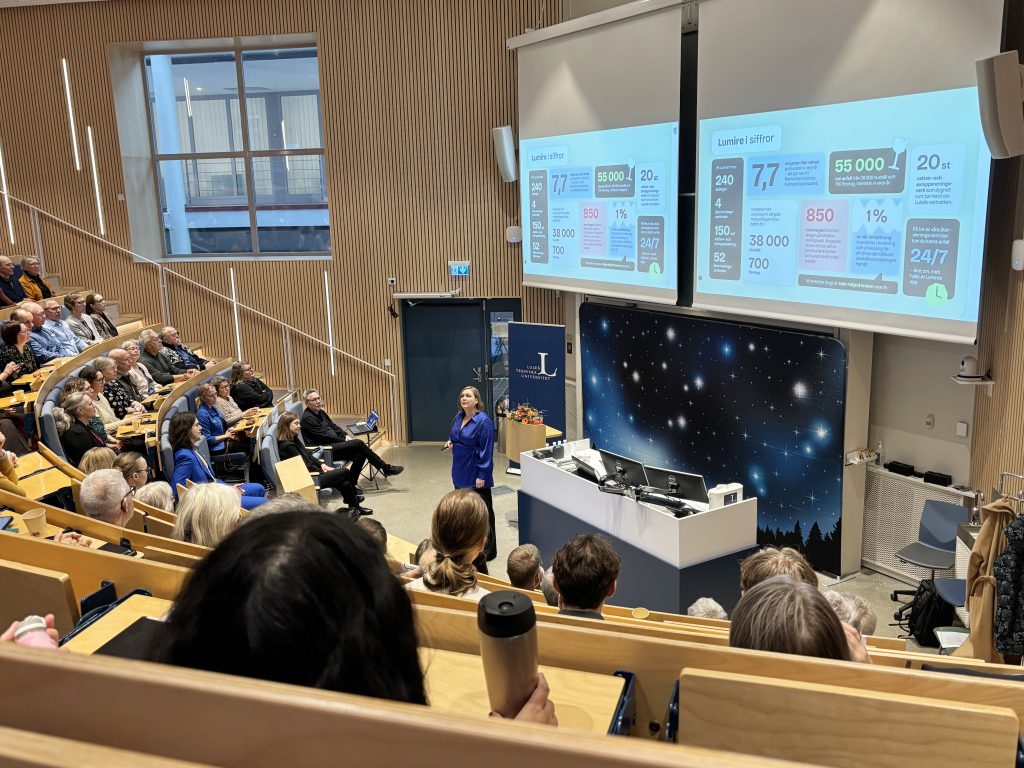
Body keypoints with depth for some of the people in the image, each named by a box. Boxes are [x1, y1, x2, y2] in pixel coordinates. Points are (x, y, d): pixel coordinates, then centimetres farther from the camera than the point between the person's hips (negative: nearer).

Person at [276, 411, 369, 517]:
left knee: (345, 483, -4)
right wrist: (322, 470, -6)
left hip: (312, 473, 9)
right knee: (346, 472, -6)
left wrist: (322, 465, 3)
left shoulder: (294, 439, 9)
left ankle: (354, 508, 11)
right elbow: (305, 466, -18)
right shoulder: (287, 445, -21)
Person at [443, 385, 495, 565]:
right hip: (460, 472, 8)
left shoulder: (483, 421, -18)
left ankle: (488, 550, 12)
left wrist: (482, 476, -20)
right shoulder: (459, 416, 5)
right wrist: (450, 442, 1)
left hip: (476, 475, -8)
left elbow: (487, 450, -19)